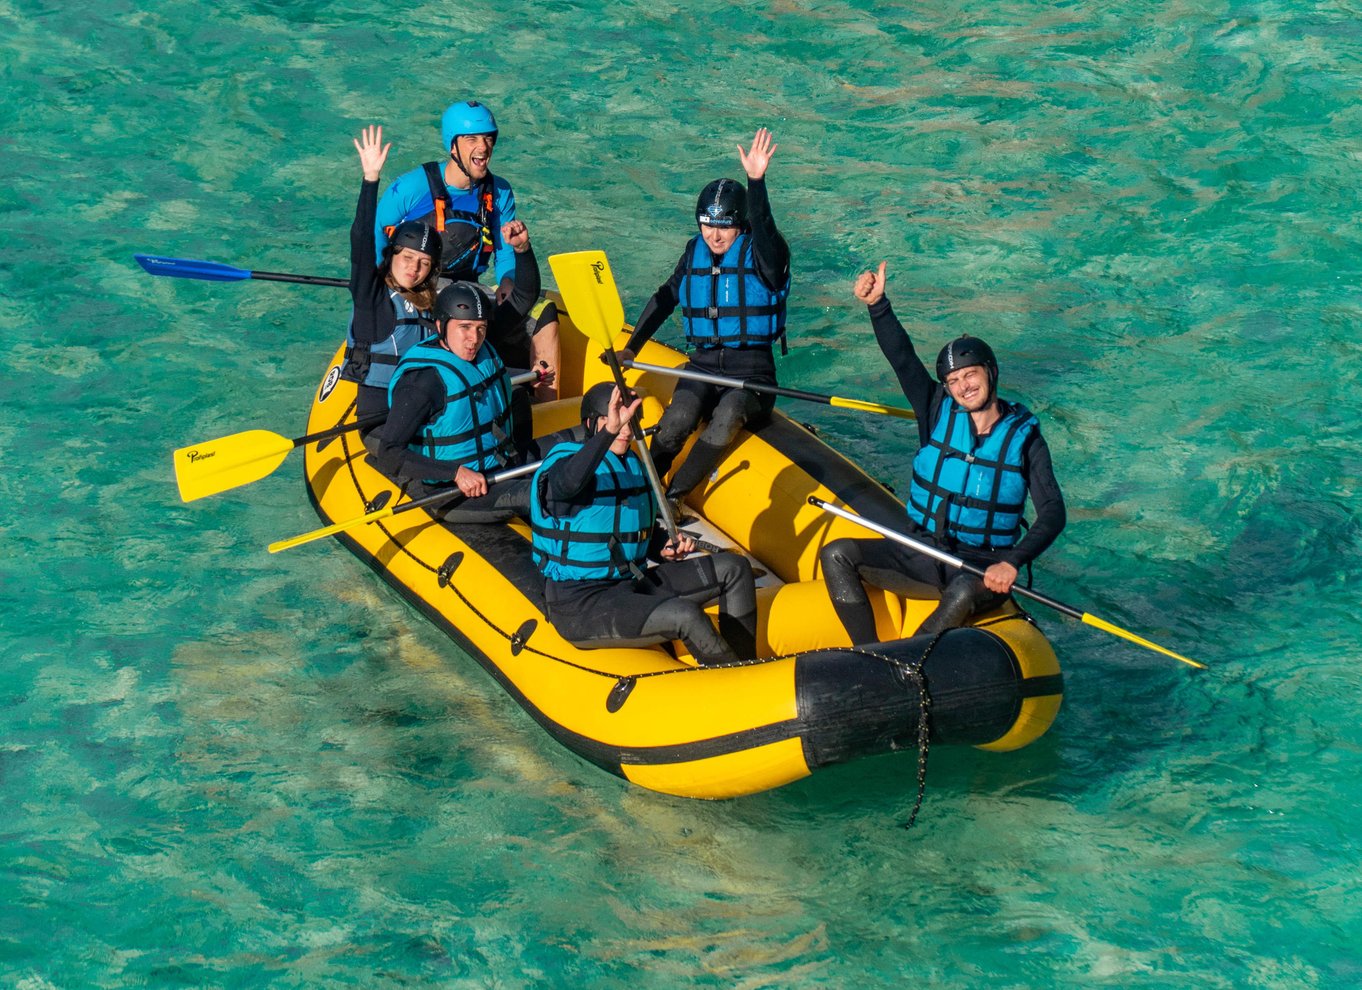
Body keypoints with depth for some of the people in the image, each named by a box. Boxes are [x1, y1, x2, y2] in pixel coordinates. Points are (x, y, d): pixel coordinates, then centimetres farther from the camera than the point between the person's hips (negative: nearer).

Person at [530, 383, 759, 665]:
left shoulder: (632, 465, 14)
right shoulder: (562, 459, -12)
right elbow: (569, 482, -40)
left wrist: (665, 550, 3)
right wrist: (610, 431, -52)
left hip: (632, 584, 9)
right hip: (579, 605, -9)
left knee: (735, 569, 4)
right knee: (686, 616, -31)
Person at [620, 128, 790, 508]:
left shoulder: (759, 255, -6)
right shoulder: (695, 253, 8)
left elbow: (764, 230, -30)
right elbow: (665, 299, 19)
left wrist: (756, 182, -46)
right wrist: (631, 348, 10)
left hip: (752, 372, -3)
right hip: (703, 365, 3)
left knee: (727, 415, -35)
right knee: (678, 418, -29)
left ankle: (672, 498, -27)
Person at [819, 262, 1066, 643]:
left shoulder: (1024, 437, -4)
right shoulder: (939, 413, 4)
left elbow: (1052, 513, -11)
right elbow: (902, 358, -6)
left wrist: (1012, 562, -27)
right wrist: (878, 305, -22)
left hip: (981, 568, -4)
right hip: (921, 555, 4)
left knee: (964, 593, -40)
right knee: (836, 555, -16)